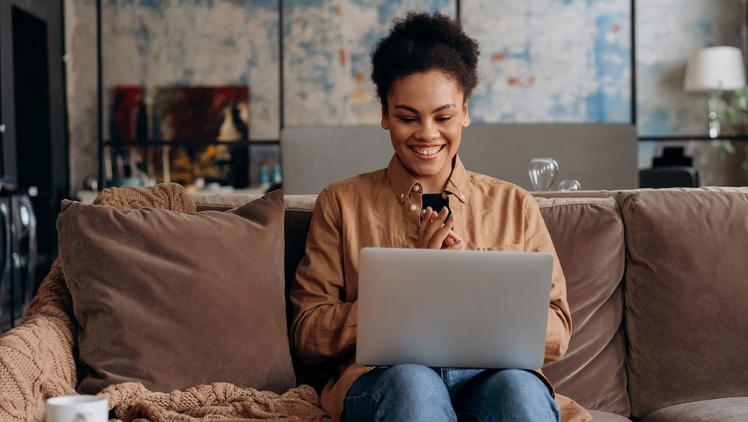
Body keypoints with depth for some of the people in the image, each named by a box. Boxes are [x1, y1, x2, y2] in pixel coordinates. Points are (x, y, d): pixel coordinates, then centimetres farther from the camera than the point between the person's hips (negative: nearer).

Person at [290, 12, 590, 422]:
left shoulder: (514, 205, 17)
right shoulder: (342, 203, 13)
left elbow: (556, 337, 11)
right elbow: (308, 335, 6)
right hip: (383, 382, -1)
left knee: (517, 386, -34)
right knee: (411, 381, -36)